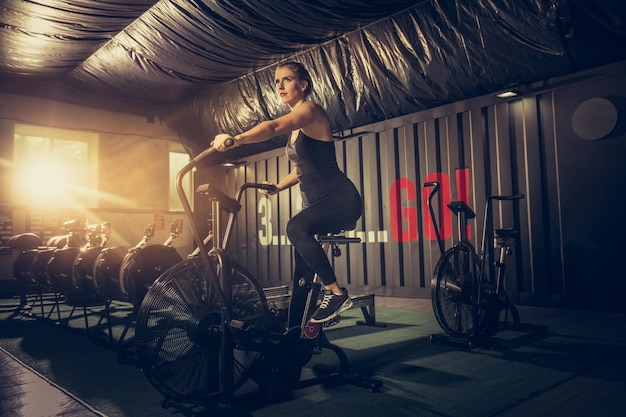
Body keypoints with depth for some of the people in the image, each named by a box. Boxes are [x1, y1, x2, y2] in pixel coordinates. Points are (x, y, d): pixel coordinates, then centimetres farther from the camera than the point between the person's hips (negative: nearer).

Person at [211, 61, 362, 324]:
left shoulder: (310, 110, -12)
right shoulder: (296, 124, 14)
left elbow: (274, 127, -34)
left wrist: (236, 139, -48)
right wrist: (277, 187, 12)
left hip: (341, 199, -9)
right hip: (315, 202, 9)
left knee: (296, 227, -34)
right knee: (302, 269, 11)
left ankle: (336, 293, -23)